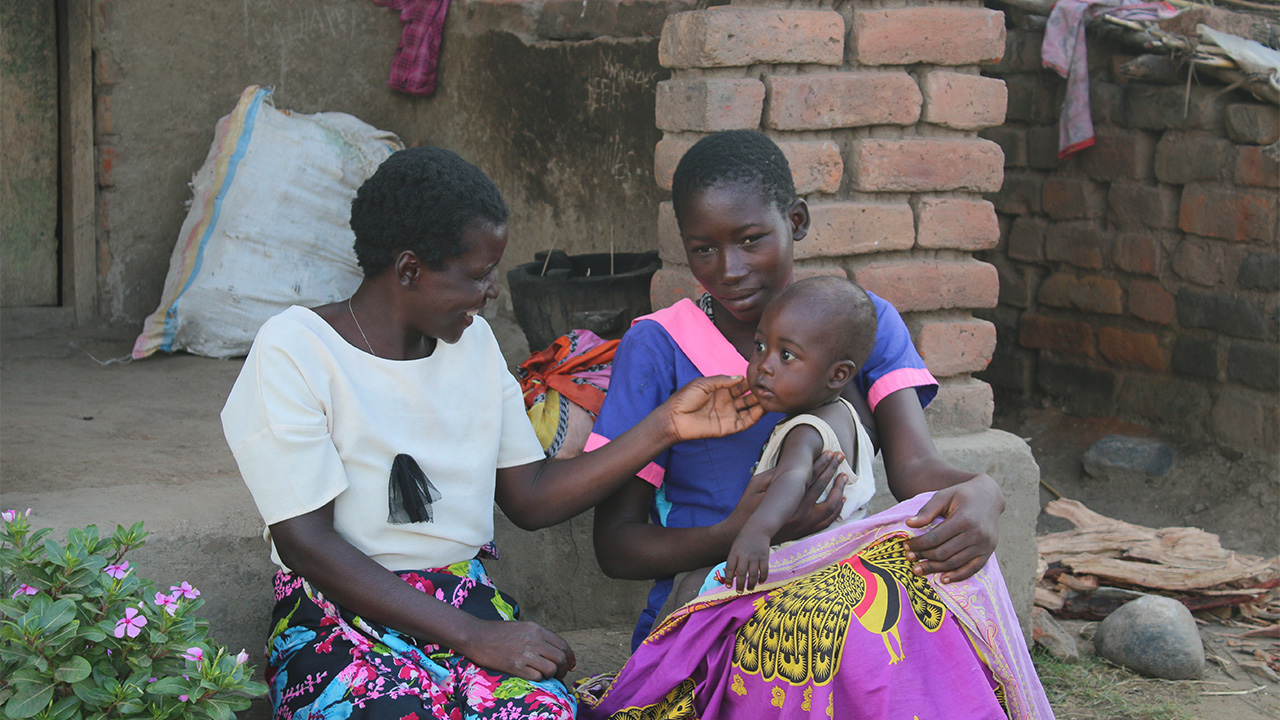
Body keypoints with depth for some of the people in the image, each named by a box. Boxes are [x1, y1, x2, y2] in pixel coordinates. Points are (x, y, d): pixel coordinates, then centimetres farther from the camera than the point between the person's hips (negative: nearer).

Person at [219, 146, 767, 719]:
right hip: (342, 614, -4)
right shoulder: (293, 351, -8)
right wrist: (471, 636, -20)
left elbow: (529, 499, 12)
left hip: (469, 603, 5)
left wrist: (665, 426, 3)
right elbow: (304, 540, -15)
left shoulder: (473, 340, 13)